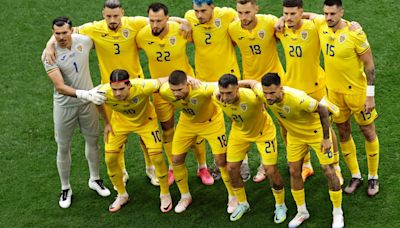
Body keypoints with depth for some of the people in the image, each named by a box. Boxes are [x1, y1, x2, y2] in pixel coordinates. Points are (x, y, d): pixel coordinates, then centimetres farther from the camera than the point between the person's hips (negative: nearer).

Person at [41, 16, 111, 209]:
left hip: (87, 102, 3)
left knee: (92, 141, 17)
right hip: (65, 105, -3)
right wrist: (83, 94, -43)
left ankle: (95, 179, 38)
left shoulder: (84, 41, -12)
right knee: (63, 148, 8)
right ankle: (65, 189, 26)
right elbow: (59, 87, -30)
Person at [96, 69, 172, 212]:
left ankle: (165, 194, 17)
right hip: (121, 121, 2)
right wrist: (106, 123, 0)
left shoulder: (142, 87, -42)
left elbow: (164, 81, -27)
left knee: (157, 157, -9)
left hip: (145, 120, -2)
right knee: (110, 159, -2)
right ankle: (122, 195, 24)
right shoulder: (104, 93, -34)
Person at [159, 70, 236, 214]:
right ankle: (185, 196, 27)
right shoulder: (164, 92, -30)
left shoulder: (202, 90, -44)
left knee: (221, 160, -2)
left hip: (211, 121, -4)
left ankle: (233, 197, 21)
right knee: (176, 160, 3)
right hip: (187, 122, 4)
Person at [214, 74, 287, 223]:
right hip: (239, 132, 5)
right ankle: (242, 204, 30)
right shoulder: (217, 98, -26)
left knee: (270, 171, -4)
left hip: (262, 131, -4)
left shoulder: (252, 97, -42)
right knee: (231, 169, 4)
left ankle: (280, 206, 22)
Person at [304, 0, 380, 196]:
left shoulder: (354, 33, -22)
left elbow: (369, 64, -15)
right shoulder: (321, 25, -8)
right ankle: (355, 176, 28)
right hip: (334, 91, 5)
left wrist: (370, 95, -16)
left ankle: (373, 177, 23)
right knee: (343, 133, 13)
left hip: (357, 91, -5)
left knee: (368, 132, 8)